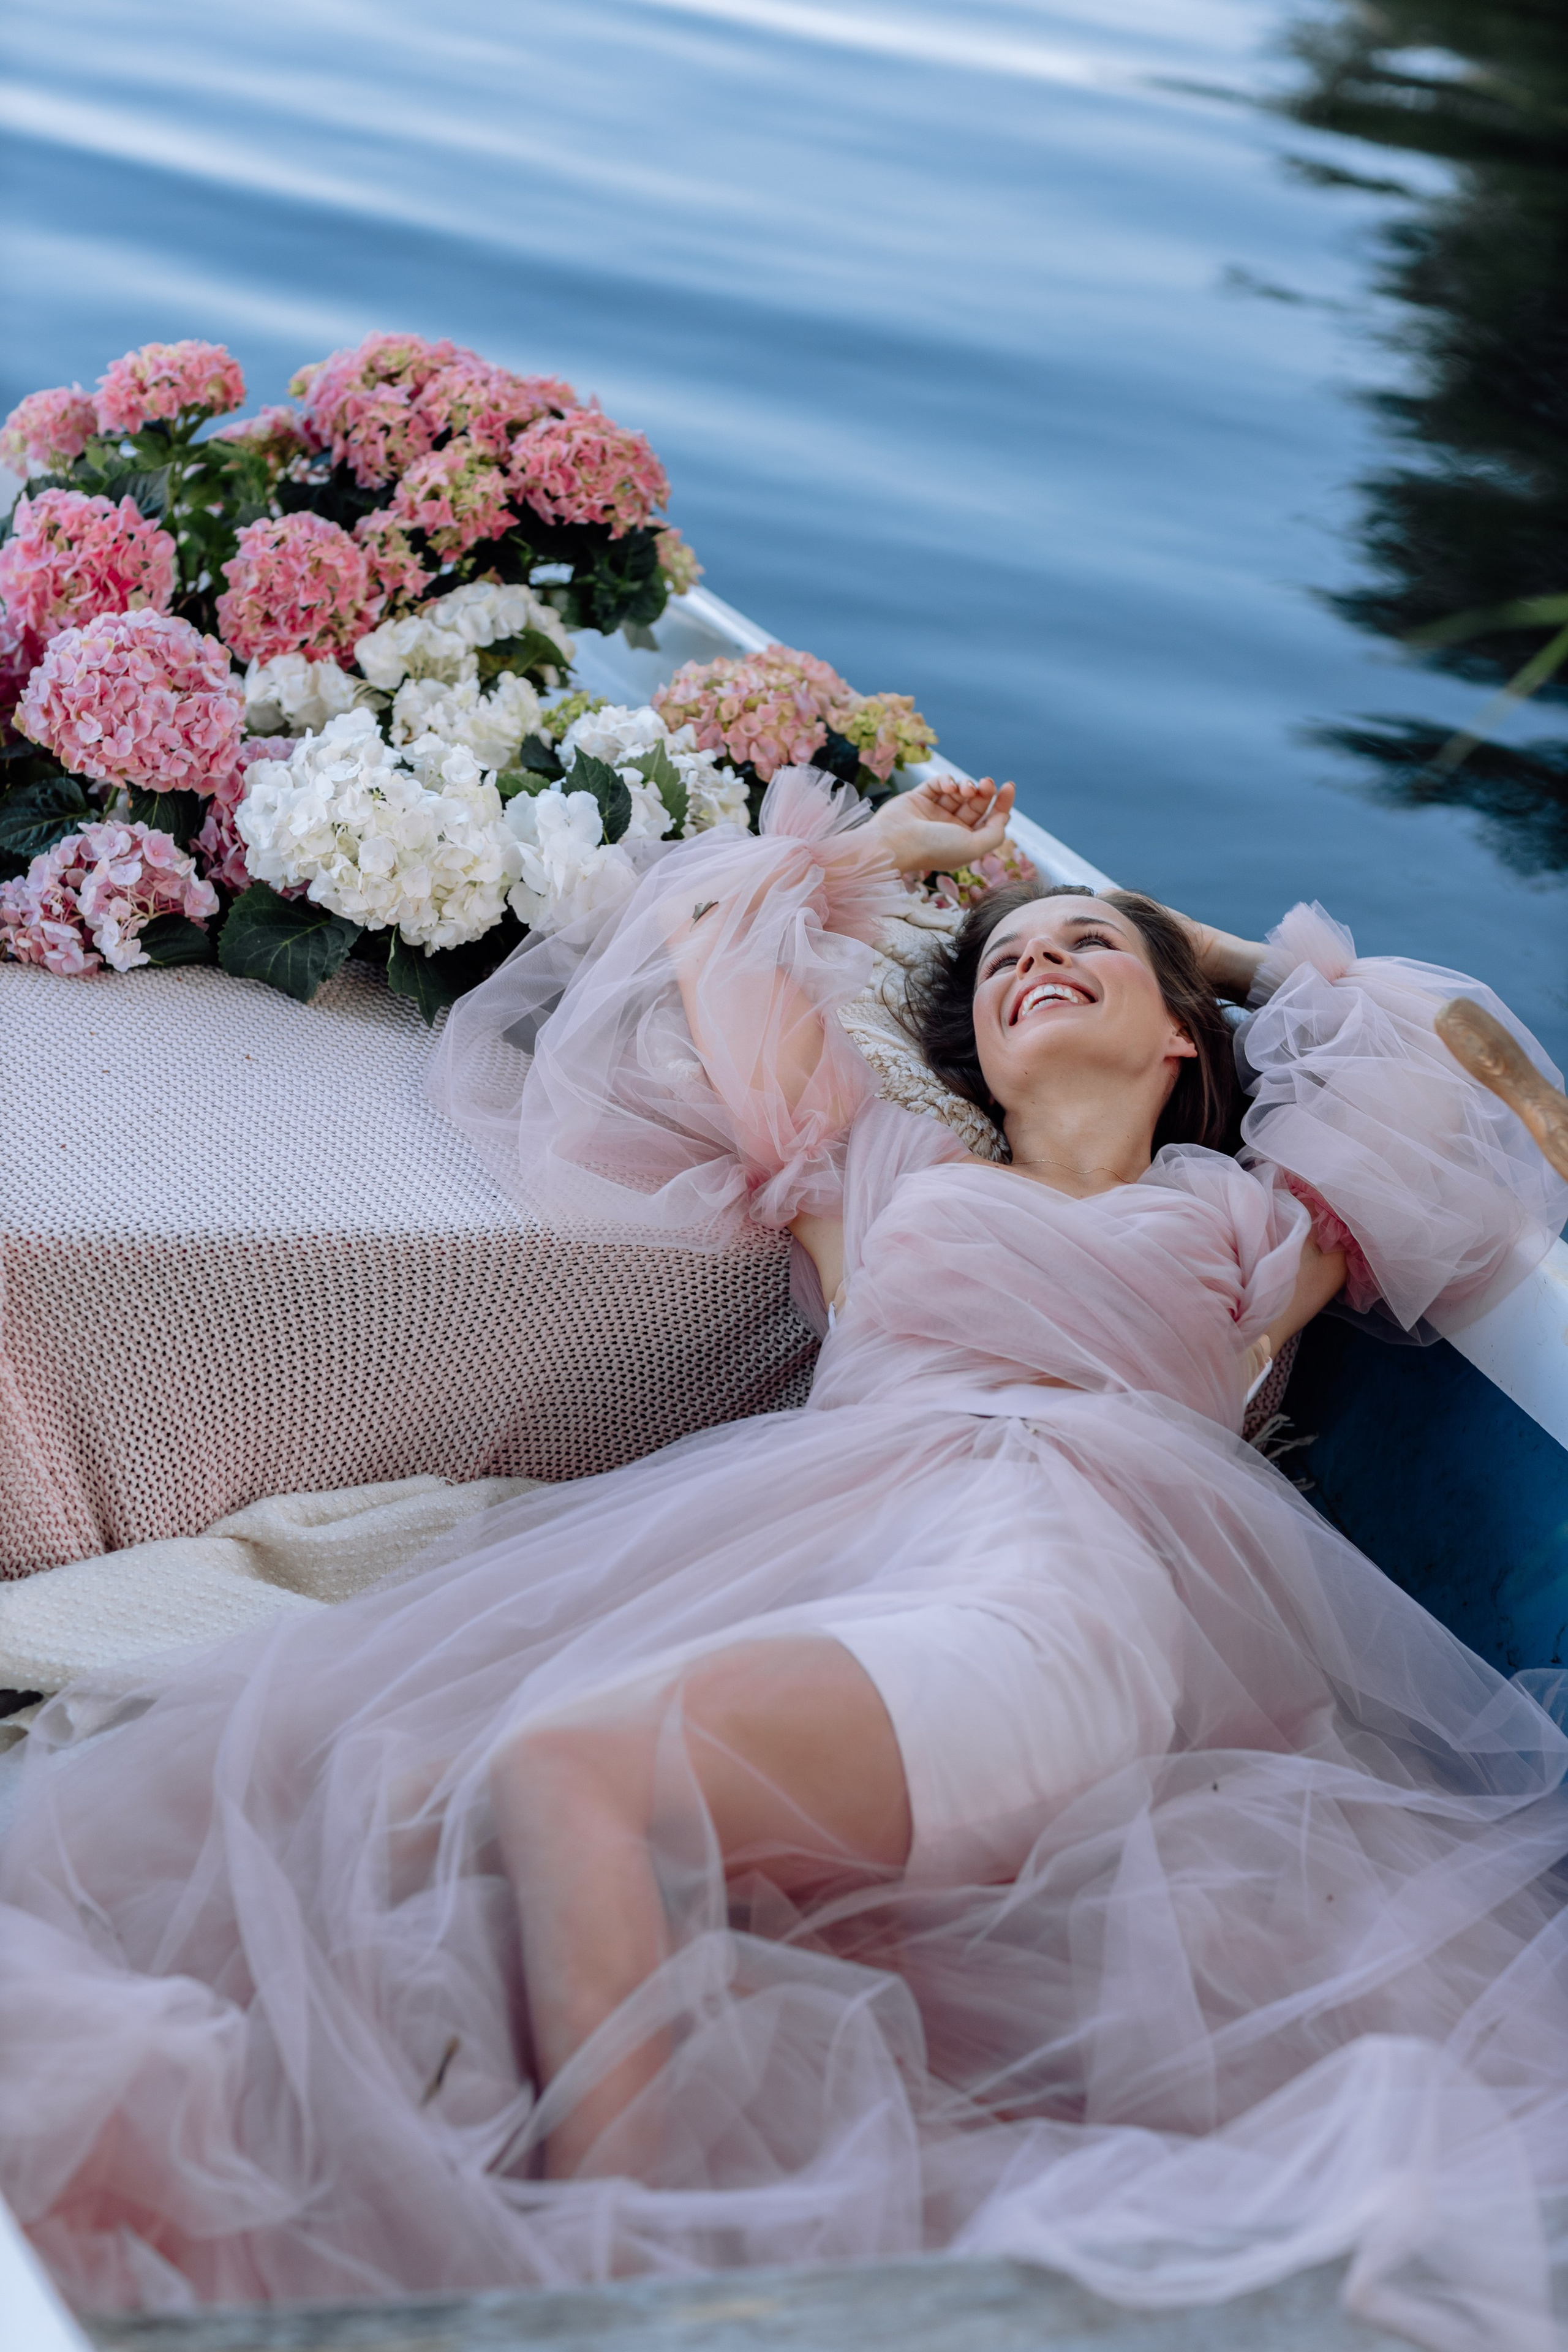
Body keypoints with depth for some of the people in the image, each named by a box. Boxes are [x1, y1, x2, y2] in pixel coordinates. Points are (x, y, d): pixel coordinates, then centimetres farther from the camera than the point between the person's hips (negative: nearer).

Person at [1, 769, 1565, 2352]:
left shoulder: (1246, 1221, 31)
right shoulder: (882, 1172, 35)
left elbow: (1438, 1054, 38)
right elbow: (704, 944, 43)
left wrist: (1236, 953, 49)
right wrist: (875, 848, 55)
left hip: (1061, 1580, -3)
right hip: (809, 1548, 4)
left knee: (576, 1767, -34)